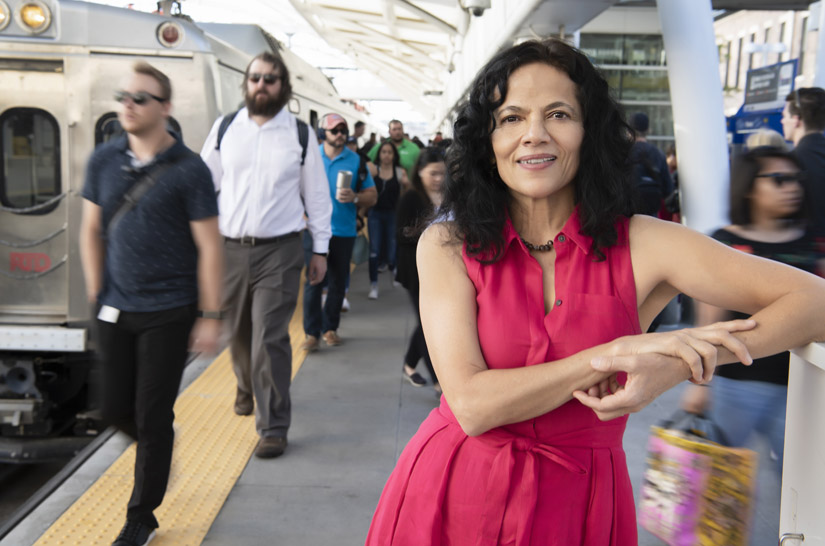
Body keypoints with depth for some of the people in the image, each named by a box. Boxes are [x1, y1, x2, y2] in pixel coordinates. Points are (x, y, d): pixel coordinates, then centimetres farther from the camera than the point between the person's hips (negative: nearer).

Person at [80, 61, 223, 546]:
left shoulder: (188, 170, -9)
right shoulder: (104, 161, 4)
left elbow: (209, 246, -9)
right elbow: (92, 229, 13)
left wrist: (211, 315, -10)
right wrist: (97, 292, 7)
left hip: (168, 312, -4)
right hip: (115, 310, 5)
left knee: (153, 415, 3)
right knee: (115, 407, 12)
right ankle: (159, 445, 46)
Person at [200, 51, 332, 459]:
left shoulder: (300, 134, 2)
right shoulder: (224, 128, 6)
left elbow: (316, 194, 6)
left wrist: (320, 249, 5)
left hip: (279, 250, -3)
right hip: (230, 247, 3)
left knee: (270, 340, -8)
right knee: (237, 333, 17)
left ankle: (273, 428, 2)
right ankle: (247, 388, 47)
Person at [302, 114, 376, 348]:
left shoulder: (356, 160, 4)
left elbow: (372, 195, 4)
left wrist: (354, 197, -16)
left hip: (343, 231, 1)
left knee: (338, 282, 8)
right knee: (313, 281, -4)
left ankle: (330, 328, 21)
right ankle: (312, 332, 2)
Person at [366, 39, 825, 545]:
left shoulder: (643, 245, -10)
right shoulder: (446, 246, -9)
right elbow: (472, 405, -18)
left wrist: (674, 366, -27)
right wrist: (609, 357, -25)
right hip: (455, 498, 0)